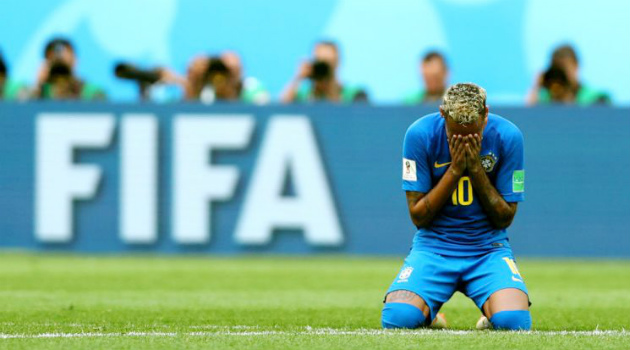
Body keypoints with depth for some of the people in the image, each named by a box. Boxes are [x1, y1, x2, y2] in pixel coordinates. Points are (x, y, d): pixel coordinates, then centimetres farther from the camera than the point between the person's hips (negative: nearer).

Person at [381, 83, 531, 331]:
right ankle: (429, 313, 11)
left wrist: (475, 169, -16)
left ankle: (489, 312, 10)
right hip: (433, 246, 0)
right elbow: (418, 217, -7)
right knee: (398, 318, -26)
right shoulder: (420, 134, -10)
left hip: (489, 248, 0)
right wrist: (455, 169, -18)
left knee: (514, 320, -28)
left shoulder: (508, 136, -8)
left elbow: (504, 219, -3)